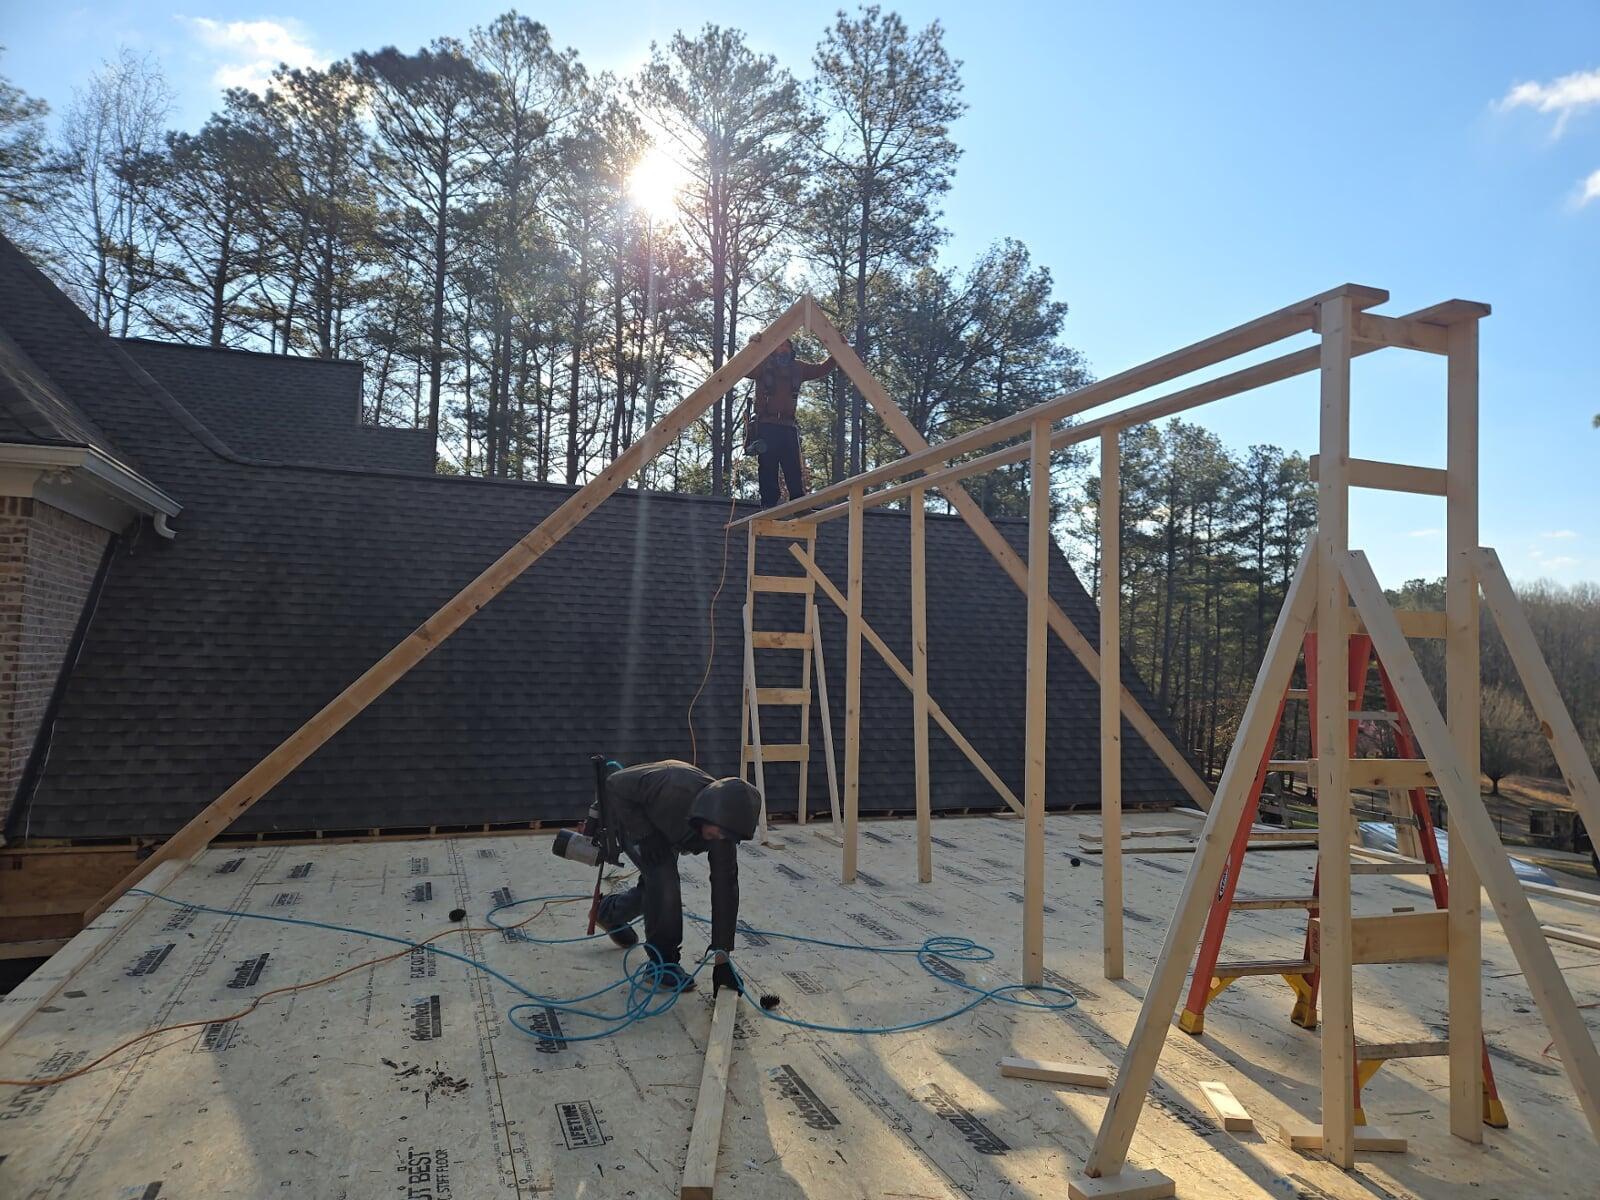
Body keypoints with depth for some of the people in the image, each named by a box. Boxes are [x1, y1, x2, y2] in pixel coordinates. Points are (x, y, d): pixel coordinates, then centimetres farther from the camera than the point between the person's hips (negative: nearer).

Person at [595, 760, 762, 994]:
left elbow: (725, 889, -23)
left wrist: (722, 959, -22)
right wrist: (644, 834, -35)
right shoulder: (675, 786, -45)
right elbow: (616, 784, -32)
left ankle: (611, 913, 47)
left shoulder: (723, 827, -27)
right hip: (630, 816, -6)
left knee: (658, 886, 15)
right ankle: (662, 963, -8)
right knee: (663, 878, -23)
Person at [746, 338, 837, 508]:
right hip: (766, 426, -4)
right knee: (768, 472, -5)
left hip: (788, 427, 4)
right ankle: (768, 508, -4)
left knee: (795, 472, -1)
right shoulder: (763, 365, 6)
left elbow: (822, 368, 24)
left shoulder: (798, 368, 18)